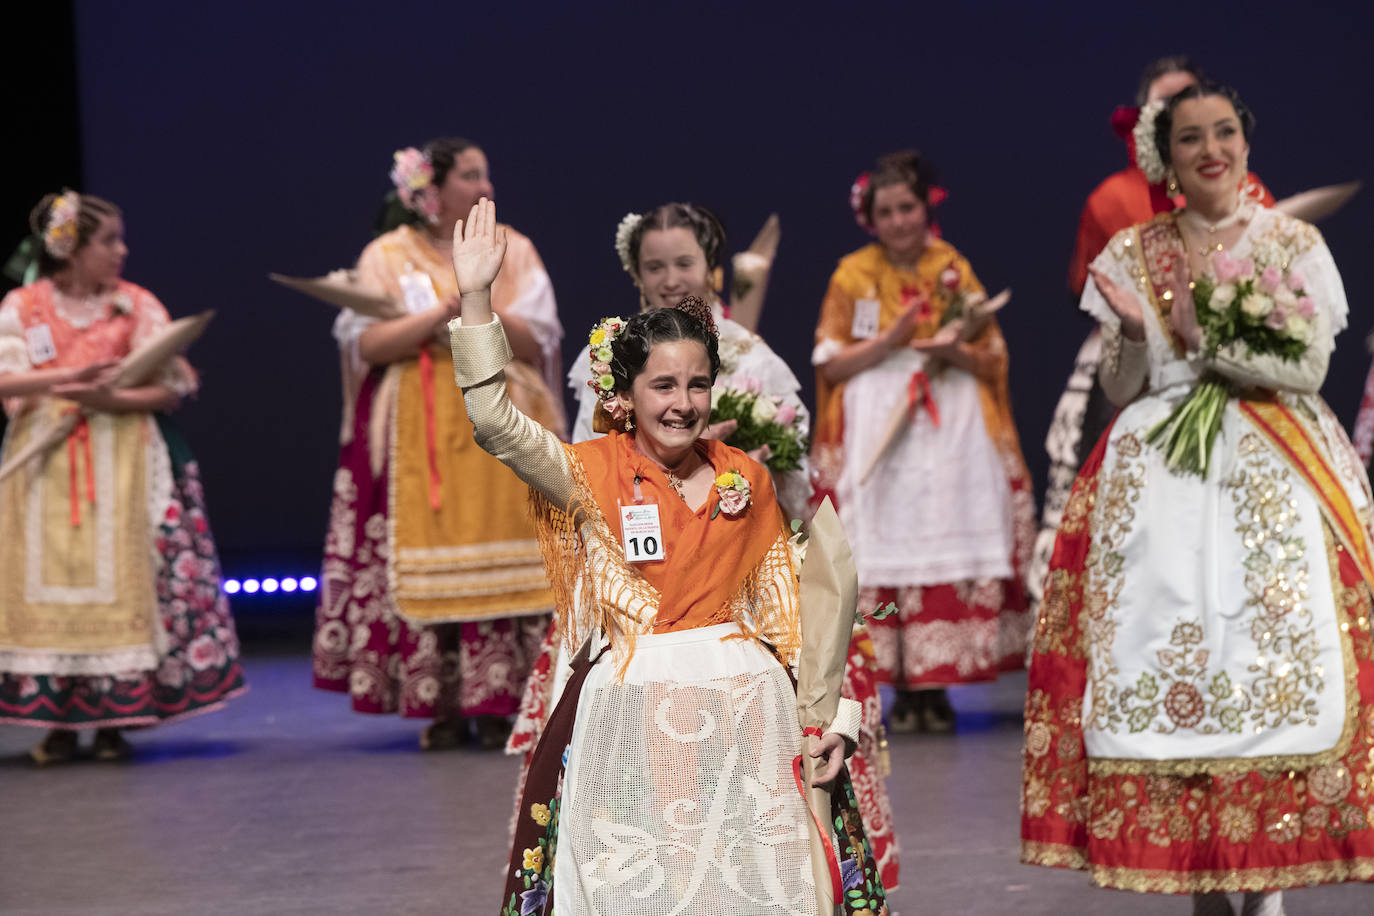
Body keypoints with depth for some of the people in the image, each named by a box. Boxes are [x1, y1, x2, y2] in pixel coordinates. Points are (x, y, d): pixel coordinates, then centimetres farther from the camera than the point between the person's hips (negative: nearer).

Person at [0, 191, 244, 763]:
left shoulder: (137, 305, 6)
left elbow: (169, 389, -1)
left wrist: (108, 399, -17)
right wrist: (70, 376, -17)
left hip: (124, 465, 0)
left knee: (120, 583, -6)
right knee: (46, 585, -4)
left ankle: (115, 718, 0)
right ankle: (58, 720, 2)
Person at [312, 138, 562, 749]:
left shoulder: (513, 251, 11)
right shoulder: (388, 256, 6)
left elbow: (537, 342, 1)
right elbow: (368, 345, -6)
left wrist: (486, 312, -16)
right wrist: (437, 315, -17)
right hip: (418, 432, -1)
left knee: (500, 560, -5)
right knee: (424, 559, -6)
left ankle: (498, 702, -1)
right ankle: (440, 705, -1)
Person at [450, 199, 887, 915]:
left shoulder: (747, 477, 8)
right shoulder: (596, 473, 0)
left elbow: (777, 606, 12)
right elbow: (496, 424, -14)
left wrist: (836, 715, 6)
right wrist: (475, 298, -20)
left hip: (744, 707, 2)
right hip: (630, 712, -2)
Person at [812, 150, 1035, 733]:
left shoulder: (955, 270, 9)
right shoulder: (853, 275, 7)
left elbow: (991, 358, 9)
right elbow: (830, 362, 3)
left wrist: (954, 350, -11)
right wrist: (888, 342, -11)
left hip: (952, 431, 1)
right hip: (877, 433, -1)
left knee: (946, 550, -6)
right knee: (885, 554, -7)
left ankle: (936, 686, -2)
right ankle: (903, 687, -2)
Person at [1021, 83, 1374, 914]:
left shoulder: (1295, 244, 6)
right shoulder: (1132, 253, 10)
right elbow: (1122, 389, 8)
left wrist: (1205, 338, -12)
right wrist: (1135, 334, -12)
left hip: (1276, 474, -1)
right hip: (1160, 478, 1)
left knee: (1277, 649, -12)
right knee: (1169, 649, -9)